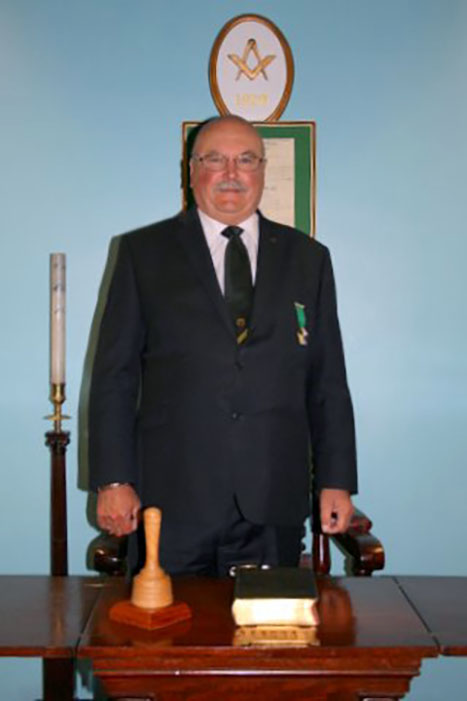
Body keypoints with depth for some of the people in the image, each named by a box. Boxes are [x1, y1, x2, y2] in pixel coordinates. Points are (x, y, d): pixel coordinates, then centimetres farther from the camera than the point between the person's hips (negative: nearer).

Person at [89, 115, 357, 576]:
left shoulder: (308, 258, 12)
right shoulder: (143, 252, 7)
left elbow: (328, 381, 10)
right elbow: (114, 375, 3)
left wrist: (336, 482, 5)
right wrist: (113, 481, -3)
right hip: (173, 499, -1)